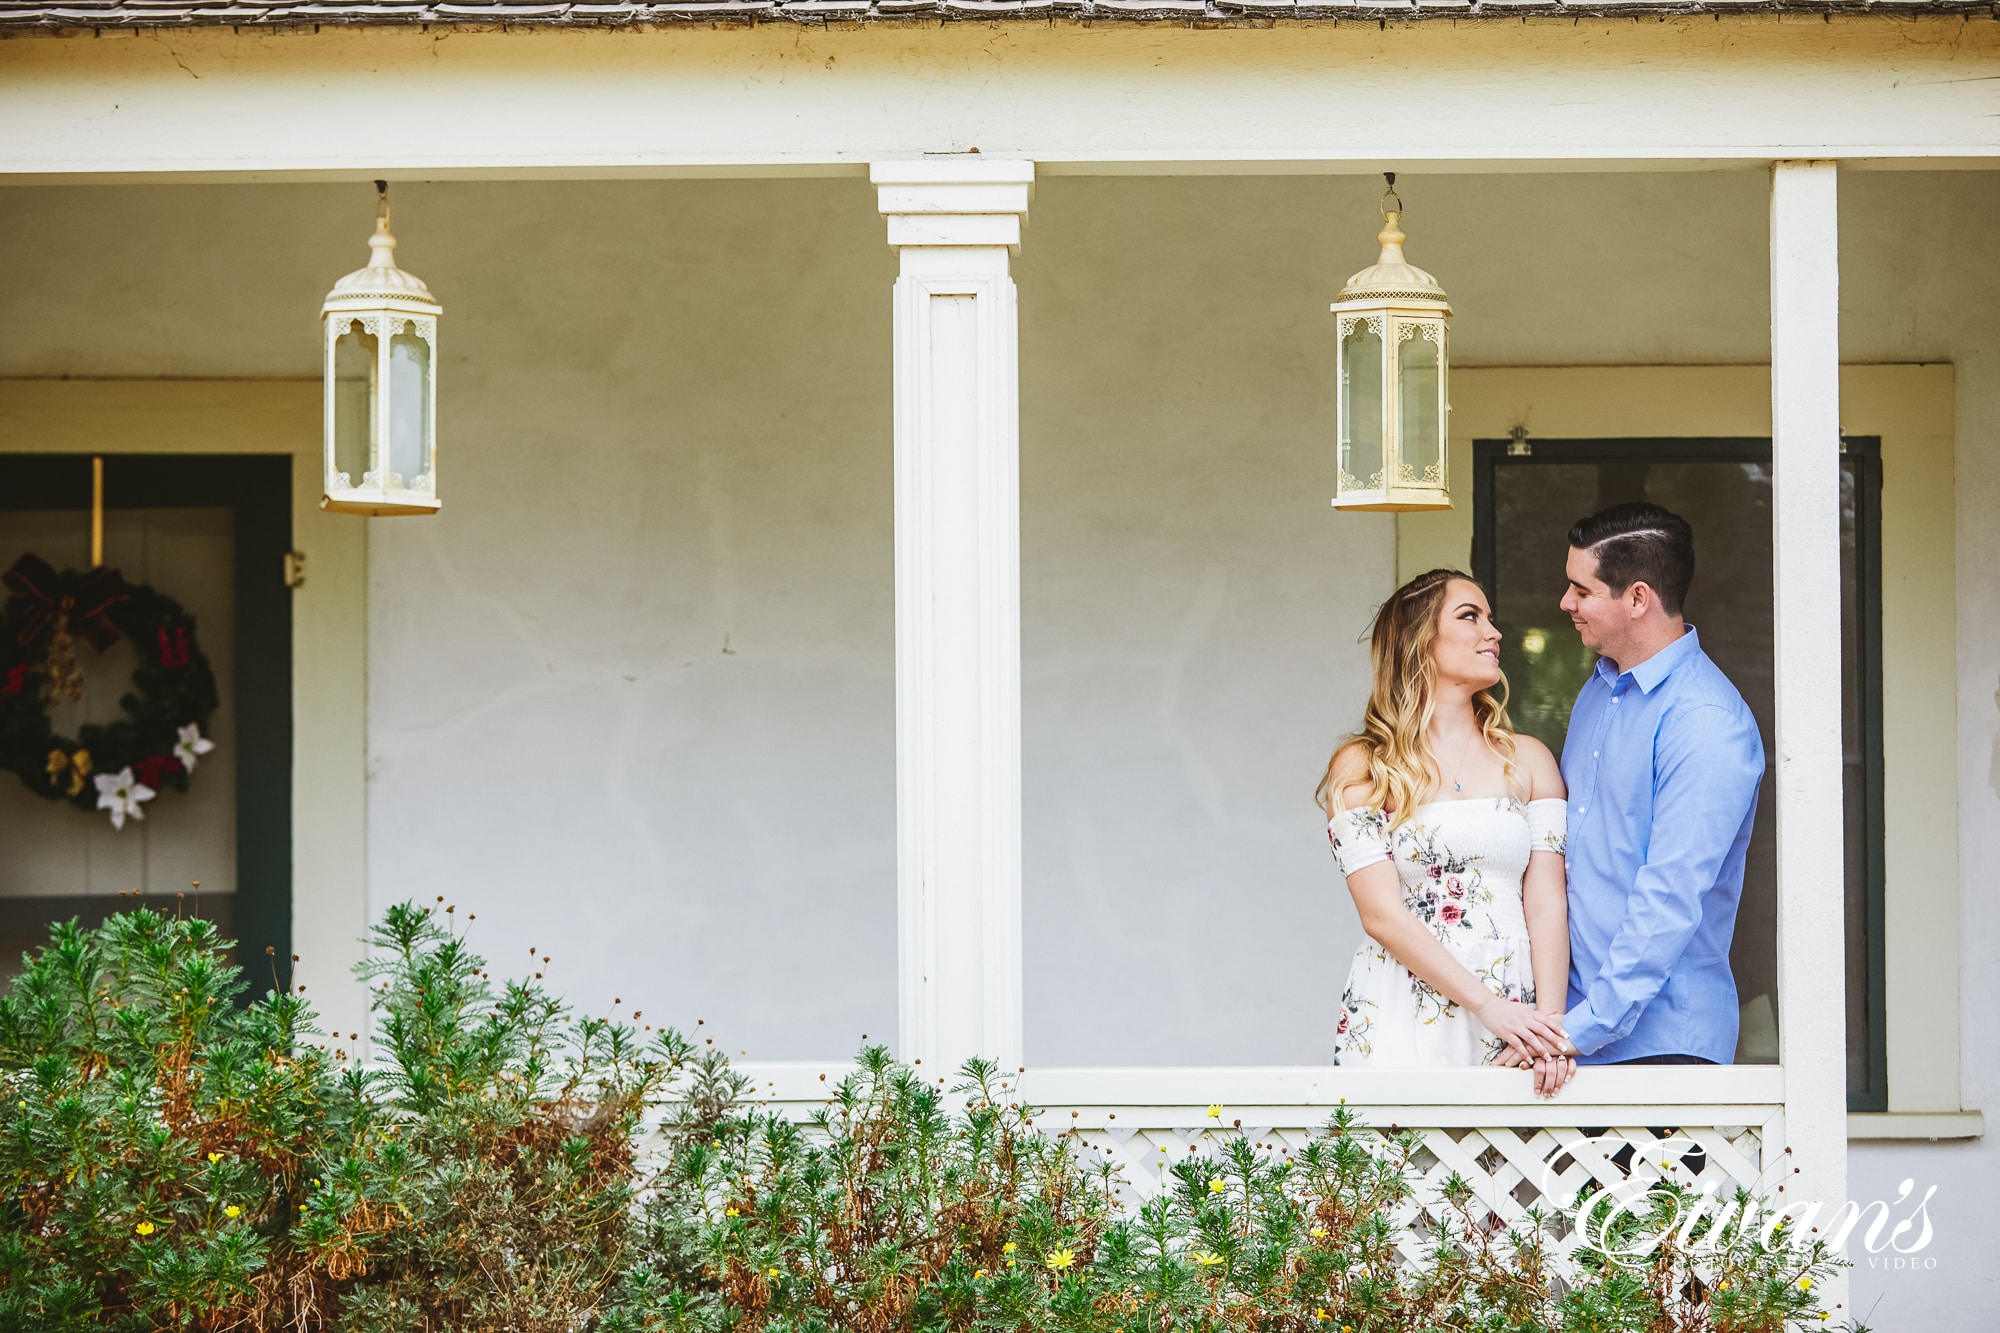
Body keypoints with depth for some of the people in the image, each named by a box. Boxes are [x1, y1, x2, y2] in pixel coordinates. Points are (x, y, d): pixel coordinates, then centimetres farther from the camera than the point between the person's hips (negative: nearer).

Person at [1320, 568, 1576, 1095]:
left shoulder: (1529, 759, 12)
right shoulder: (1361, 768, 4)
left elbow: (1546, 904, 3)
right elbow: (1382, 914, -6)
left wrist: (1550, 1023, -13)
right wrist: (1486, 1004, -15)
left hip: (1517, 1020, 2)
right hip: (1401, 1023, -2)